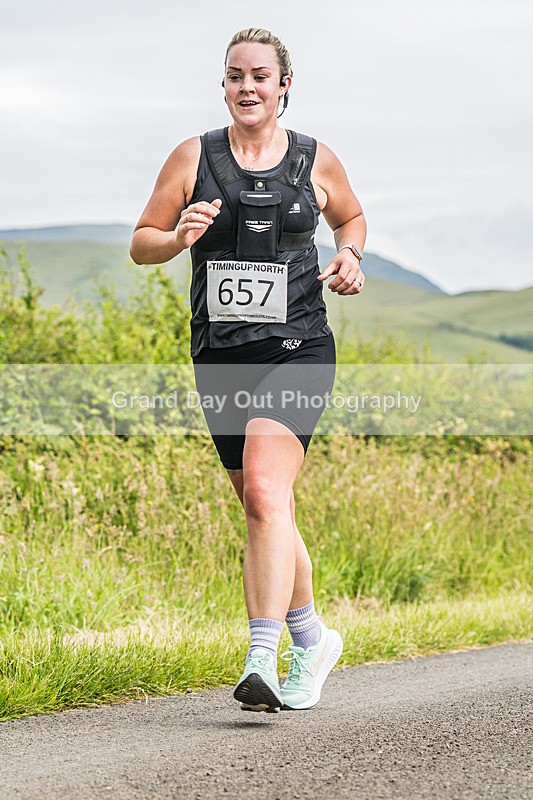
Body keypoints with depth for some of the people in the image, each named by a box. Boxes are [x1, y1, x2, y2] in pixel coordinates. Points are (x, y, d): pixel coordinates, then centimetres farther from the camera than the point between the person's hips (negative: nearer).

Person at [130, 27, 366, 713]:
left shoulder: (316, 162, 5)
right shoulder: (193, 157, 5)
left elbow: (351, 216, 25)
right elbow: (140, 244, 8)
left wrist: (350, 256, 4)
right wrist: (180, 236, -13)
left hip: (296, 348, -3)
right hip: (220, 357, 3)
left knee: (265, 492, -22)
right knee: (264, 513, 11)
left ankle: (263, 659, -27)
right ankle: (312, 638, 32)